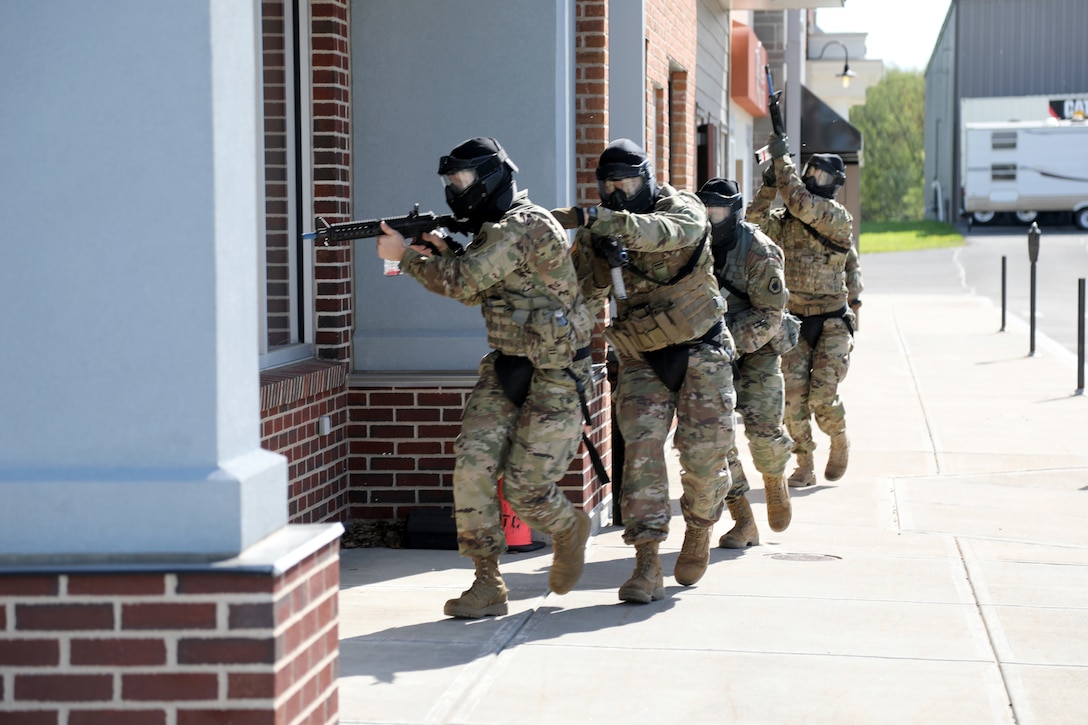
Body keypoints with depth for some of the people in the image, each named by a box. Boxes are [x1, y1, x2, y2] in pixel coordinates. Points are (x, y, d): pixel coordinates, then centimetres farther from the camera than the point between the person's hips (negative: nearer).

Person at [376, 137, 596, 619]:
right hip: (506, 367, 8)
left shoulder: (525, 225, -19)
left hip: (555, 376, -8)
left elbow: (466, 281, -26)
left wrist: (406, 256, -16)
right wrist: (442, 252, -1)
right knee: (473, 466, -9)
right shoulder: (495, 229, 11)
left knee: (525, 490, -8)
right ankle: (487, 584, -3)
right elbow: (475, 289, 17)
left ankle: (570, 530, 27)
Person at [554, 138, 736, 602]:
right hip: (642, 359, 3)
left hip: (700, 352, -3)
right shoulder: (595, 233, 3)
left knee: (703, 455, -3)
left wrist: (587, 218, -45)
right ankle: (647, 563, -15)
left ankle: (699, 532, 27)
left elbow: (667, 233, -35)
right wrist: (603, 262, -22)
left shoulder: (683, 208, -10)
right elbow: (584, 299, -1)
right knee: (641, 448, -13)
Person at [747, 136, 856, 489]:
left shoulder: (838, 218, -10)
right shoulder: (786, 220, 9)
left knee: (822, 397, -13)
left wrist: (782, 158, -19)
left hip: (831, 325, -5)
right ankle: (805, 466, 6)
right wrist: (769, 185, -9)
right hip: (795, 323, 5)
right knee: (794, 396, -5)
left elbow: (801, 203, -25)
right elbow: (754, 224, -1)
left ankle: (840, 439, 18)